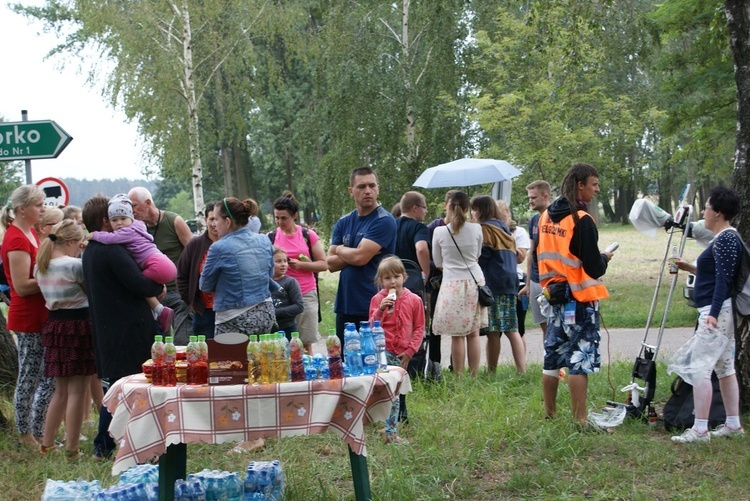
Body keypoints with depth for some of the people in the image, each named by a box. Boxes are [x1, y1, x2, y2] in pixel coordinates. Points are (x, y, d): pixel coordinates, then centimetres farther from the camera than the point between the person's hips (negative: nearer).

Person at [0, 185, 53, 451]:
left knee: (49, 378, 14)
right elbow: (22, 286, -21)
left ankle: (37, 433, 23)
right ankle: (25, 434, 16)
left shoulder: (31, 234, 11)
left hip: (41, 316, 9)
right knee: (29, 379, 3)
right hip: (28, 319, -9)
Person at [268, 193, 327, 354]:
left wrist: (300, 264, -12)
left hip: (306, 294, -1)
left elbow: (323, 264, 2)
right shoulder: (271, 237, 6)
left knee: (306, 343, 0)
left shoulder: (308, 235, 3)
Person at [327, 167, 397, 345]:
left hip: (373, 308, -6)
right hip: (345, 306, 6)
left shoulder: (384, 221, -9)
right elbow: (331, 263, 4)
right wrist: (351, 254, -11)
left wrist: (340, 250, 1)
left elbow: (360, 257, -18)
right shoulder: (343, 223, 12)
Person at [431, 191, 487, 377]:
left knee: (457, 335, 1)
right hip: (475, 282, 2)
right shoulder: (476, 229, 0)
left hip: (452, 284, -2)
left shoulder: (440, 232, -5)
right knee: (473, 334, 7)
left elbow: (438, 263, 8)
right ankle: (473, 376, 10)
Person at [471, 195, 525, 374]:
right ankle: (522, 371, -2)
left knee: (493, 331, -5)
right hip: (510, 283, 8)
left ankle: (491, 372, -2)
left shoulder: (486, 228, -4)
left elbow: (482, 257, -11)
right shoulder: (504, 228, 19)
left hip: (493, 285, -8)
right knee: (512, 330, 4)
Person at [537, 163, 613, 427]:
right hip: (580, 298, -8)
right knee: (580, 361, -5)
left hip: (554, 296, 8)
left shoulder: (546, 217, 7)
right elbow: (594, 268, -17)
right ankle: (580, 421, -4)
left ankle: (549, 415, 22)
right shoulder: (582, 220, -17)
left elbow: (541, 256, 14)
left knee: (552, 358, 13)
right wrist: (605, 258, 2)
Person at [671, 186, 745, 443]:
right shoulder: (724, 238, 16)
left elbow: (724, 280, -22)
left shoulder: (726, 239, -15)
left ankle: (699, 429, -11)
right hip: (719, 312, 11)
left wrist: (713, 314, -28)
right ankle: (733, 424, 20)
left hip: (716, 311, -11)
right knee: (724, 367, 14)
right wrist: (691, 268, 23)